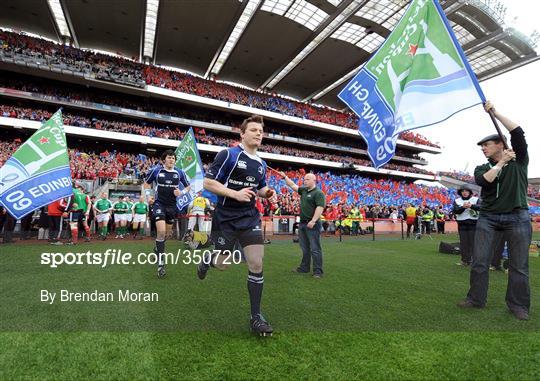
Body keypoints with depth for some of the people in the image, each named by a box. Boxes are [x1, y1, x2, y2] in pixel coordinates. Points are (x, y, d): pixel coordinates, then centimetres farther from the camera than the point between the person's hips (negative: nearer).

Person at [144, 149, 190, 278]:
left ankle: (157, 249, 46)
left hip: (172, 206, 3)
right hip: (159, 204, -3)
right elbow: (147, 183, 13)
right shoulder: (156, 170, -2)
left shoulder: (180, 172, 0)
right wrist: (149, 194, -2)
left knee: (165, 232, 16)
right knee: (161, 231, -19)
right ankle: (161, 262, -11)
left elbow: (188, 186, 11)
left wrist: (181, 192, -8)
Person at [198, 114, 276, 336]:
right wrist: (235, 193, -24)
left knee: (256, 264, -4)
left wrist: (267, 193, 0)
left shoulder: (261, 164, 10)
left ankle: (256, 317, 10)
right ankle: (207, 260, 48)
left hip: (250, 218, 5)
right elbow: (207, 182, -13)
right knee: (222, 264, 9)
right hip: (225, 218, -4)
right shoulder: (228, 155, -10)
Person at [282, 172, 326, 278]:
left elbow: (320, 207, -20)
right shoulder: (304, 190, 14)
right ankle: (304, 267, 27)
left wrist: (313, 221, -26)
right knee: (305, 248, 16)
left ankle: (318, 271, 4)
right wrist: (285, 176, 22)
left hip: (312, 224, -8)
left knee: (315, 249, -4)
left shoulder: (318, 193, -11)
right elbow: (293, 185, 24)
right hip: (303, 223, 9)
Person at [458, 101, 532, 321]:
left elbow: (517, 132, -7)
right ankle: (476, 299, 12)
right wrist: (500, 163, -12)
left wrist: (494, 112, -6)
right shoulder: (482, 168, 11)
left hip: (517, 218, -2)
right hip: (488, 218, 2)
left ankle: (518, 305, 18)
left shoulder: (518, 160, 6)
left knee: (518, 265, 3)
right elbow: (482, 181, -12)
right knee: (479, 261, 1)